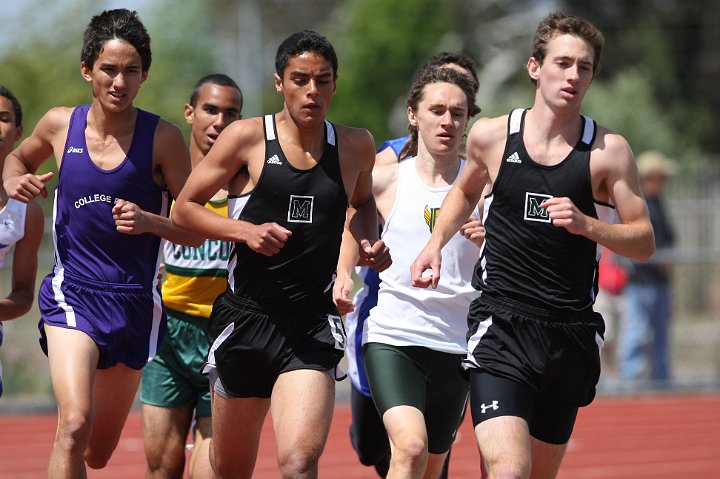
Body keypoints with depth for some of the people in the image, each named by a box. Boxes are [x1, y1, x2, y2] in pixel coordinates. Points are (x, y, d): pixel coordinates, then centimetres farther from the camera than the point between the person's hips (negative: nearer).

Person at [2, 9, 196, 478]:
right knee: (75, 424, -25)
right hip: (73, 294, -1)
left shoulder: (163, 139, -6)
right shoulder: (60, 125, -1)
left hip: (136, 303, 1)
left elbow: (194, 231, -4)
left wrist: (148, 222, -23)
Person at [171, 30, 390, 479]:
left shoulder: (356, 146, 7)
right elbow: (185, 208, 2)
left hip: (314, 323, 0)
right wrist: (245, 230, -14)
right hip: (246, 317, 0)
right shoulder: (247, 137, -2)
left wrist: (370, 242, 8)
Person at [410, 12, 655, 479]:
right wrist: (436, 243, 11)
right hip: (501, 328, -2)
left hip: (570, 336, 2)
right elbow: (466, 190, 26)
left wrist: (586, 225, -15)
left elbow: (644, 241, 1)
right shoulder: (491, 136, 4)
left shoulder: (608, 150, 0)